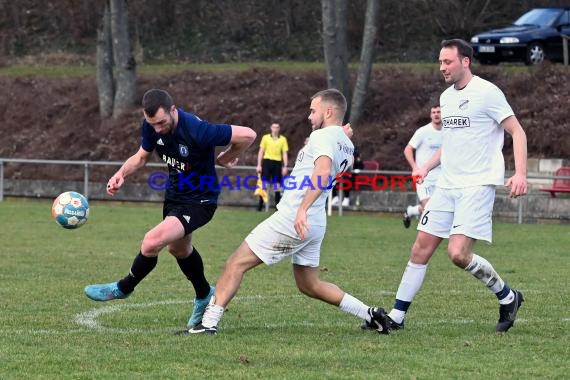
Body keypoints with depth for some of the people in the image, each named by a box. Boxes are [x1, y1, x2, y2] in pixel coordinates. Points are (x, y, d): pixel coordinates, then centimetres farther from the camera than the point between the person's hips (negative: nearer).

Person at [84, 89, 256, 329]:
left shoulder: (197, 131, -34)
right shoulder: (152, 126, -13)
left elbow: (248, 135, -29)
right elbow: (142, 156, 5)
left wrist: (224, 159, -13)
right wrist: (121, 174, -14)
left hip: (199, 201, -8)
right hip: (174, 194, 8)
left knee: (151, 243, -22)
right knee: (178, 248, 28)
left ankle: (123, 289, 4)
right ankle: (205, 296, 53)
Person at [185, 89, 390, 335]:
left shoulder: (323, 136, -11)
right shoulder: (347, 146, 15)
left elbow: (323, 172, -30)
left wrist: (302, 209, -39)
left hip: (293, 219, -9)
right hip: (315, 225, 9)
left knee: (236, 264, -5)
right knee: (309, 285, 20)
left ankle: (209, 323, -11)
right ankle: (371, 314, 16)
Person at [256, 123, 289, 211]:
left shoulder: (283, 139, 7)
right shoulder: (265, 137, 6)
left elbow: (284, 154, 7)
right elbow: (261, 152, 7)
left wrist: (285, 167, 0)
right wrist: (259, 165, 1)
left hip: (277, 163, 1)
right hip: (267, 161, -1)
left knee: (277, 186, 2)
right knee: (264, 184, -5)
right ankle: (260, 205, -2)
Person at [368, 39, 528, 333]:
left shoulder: (487, 92, -9)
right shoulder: (446, 97, 15)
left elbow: (517, 132, -9)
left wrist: (520, 173, -20)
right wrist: (426, 167, 18)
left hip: (477, 185, -7)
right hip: (447, 185, 8)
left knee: (458, 254, -17)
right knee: (421, 248, 3)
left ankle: (507, 297, 5)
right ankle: (396, 316, 8)